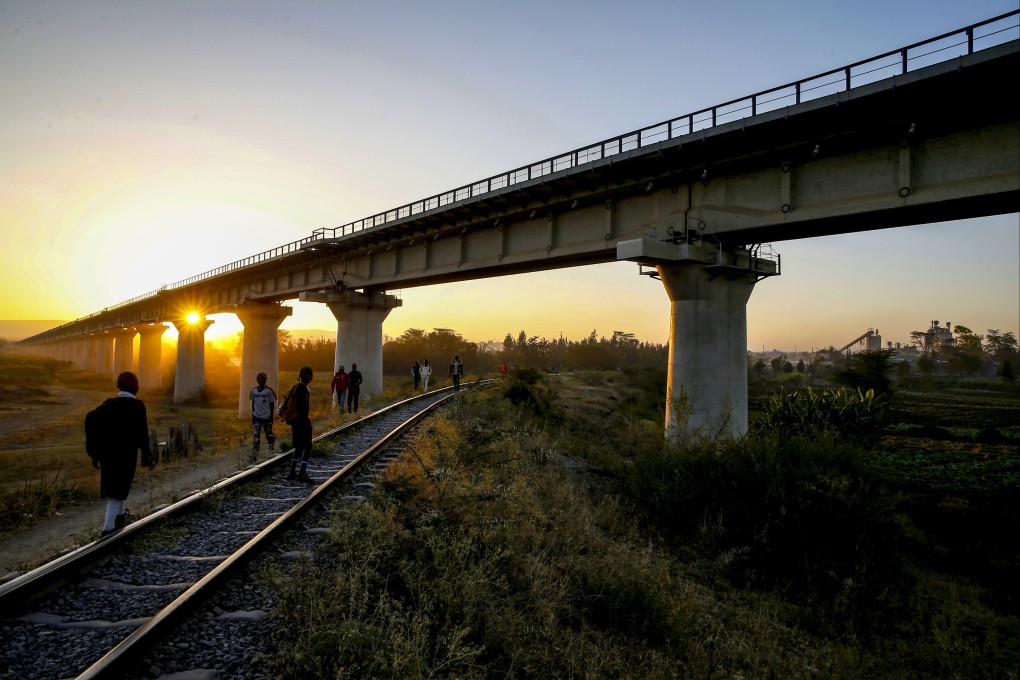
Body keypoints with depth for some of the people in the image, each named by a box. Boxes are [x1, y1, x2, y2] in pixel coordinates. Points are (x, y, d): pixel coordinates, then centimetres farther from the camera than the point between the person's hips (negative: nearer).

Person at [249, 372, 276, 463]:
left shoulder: (269, 390, -6)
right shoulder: (254, 390, 5)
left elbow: (272, 404, -2)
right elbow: (253, 403, 14)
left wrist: (271, 417, -3)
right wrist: (253, 414, 10)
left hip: (266, 417, -2)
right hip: (256, 417, 2)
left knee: (269, 434, 7)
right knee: (255, 436, -7)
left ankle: (271, 451, 26)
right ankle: (254, 456, -8)